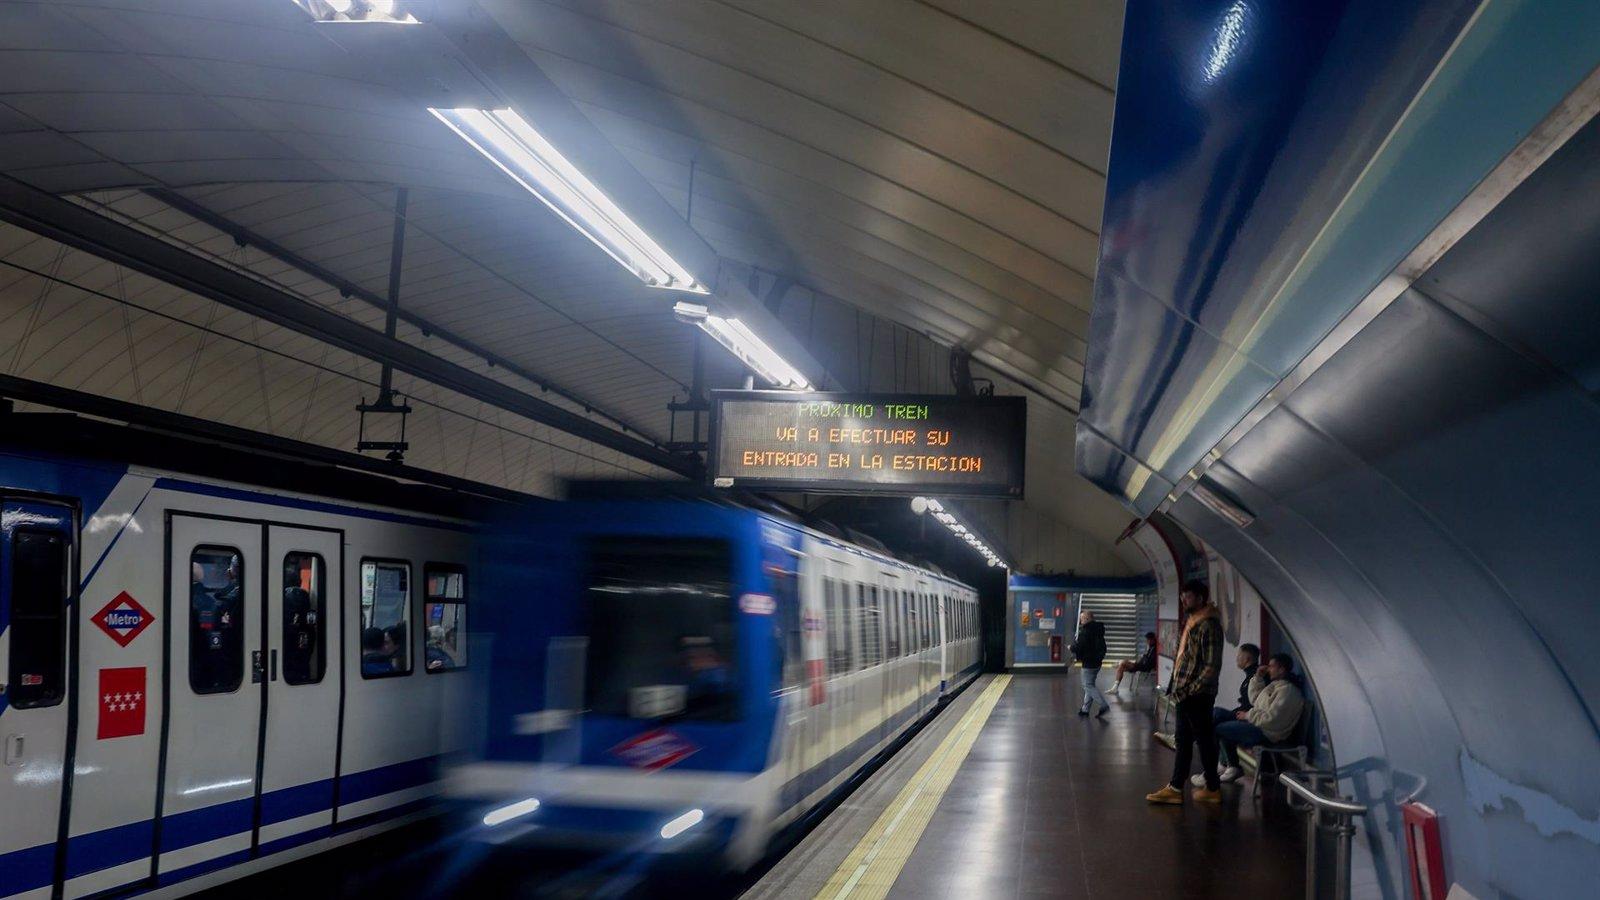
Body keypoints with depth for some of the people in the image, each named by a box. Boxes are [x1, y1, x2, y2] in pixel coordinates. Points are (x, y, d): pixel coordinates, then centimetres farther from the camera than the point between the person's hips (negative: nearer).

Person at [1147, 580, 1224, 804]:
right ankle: (1175, 788, 15)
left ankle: (1213, 789, 13)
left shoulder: (1208, 625, -16)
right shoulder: (1191, 622, 13)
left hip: (1198, 696, -9)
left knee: (1204, 740, 2)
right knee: (1183, 741, 11)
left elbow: (1212, 666, -20)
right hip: (1185, 695, 9)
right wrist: (1176, 687, 14)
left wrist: (1191, 690, -19)